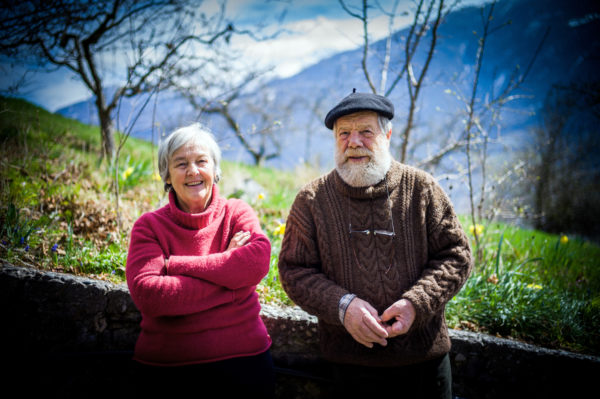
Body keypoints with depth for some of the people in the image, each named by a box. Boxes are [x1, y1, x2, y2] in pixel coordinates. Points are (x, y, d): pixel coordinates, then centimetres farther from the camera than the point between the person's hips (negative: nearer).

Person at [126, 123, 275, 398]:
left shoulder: (237, 213, 2)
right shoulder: (149, 226, -1)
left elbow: (258, 261, -19)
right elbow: (146, 294, -17)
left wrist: (175, 263, -16)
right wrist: (229, 281, -17)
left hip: (242, 358, 1)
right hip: (164, 368, 0)